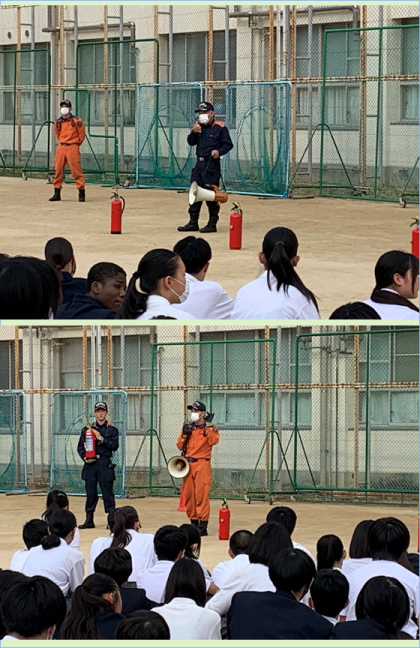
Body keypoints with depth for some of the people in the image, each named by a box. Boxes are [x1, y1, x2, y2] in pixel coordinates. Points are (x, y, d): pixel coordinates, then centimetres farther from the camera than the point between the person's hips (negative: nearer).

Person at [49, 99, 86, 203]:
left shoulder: (76, 121, -6)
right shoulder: (58, 122, 8)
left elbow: (81, 135, 3)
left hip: (72, 147, -5)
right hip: (61, 147, 5)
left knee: (76, 170, -9)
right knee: (58, 170, 5)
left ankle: (82, 193, -5)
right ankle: (57, 193, 12)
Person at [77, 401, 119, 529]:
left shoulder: (112, 429, 6)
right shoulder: (87, 429, 12)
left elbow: (115, 446, -6)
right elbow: (80, 447, 12)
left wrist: (101, 438, -12)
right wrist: (84, 457, -5)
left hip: (105, 464, -2)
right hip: (90, 464, 3)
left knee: (107, 492, -5)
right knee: (90, 492, 4)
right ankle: (89, 520, 10)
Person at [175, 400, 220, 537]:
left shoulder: (210, 428, 2)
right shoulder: (188, 427, 15)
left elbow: (214, 440, -17)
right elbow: (180, 446, 11)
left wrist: (207, 426, -19)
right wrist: (184, 434, -5)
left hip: (202, 464, -5)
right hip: (188, 464, 5)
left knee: (202, 494, -12)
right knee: (188, 494, 6)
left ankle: (203, 525, -12)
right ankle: (193, 522, 16)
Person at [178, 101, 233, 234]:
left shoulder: (219, 128, -6)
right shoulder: (199, 127, 13)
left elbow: (228, 144, -5)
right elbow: (191, 142, 11)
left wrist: (219, 151, -22)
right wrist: (194, 132, -6)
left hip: (212, 164, -7)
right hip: (199, 164, 7)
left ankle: (212, 224, 0)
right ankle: (193, 223, 17)